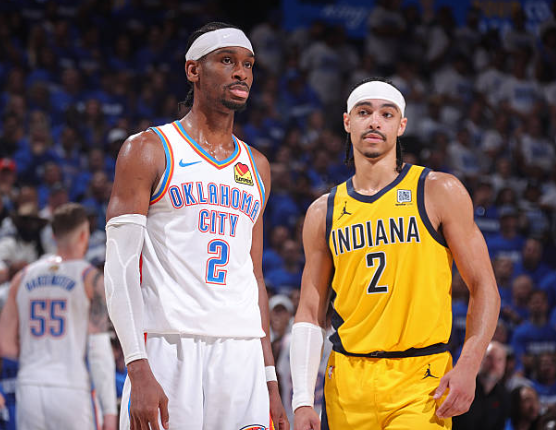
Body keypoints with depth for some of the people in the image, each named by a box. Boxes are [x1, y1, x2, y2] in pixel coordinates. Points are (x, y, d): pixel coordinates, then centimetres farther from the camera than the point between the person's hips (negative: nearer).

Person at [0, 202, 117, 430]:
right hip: (70, 391, -4)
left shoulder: (23, 277, 11)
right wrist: (109, 410, -6)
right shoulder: (91, 278, -2)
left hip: (29, 390, 4)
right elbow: (99, 351, -7)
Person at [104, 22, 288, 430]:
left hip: (242, 357, 5)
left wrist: (270, 381, 15)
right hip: (169, 350, -5)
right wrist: (138, 370, -18)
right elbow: (121, 268, -7)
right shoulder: (148, 150, 1)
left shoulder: (257, 167, 18)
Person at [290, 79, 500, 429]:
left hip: (421, 380, -3)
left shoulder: (439, 192, 1)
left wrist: (469, 366, -13)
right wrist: (303, 401, 1)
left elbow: (484, 287, 1)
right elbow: (311, 312, 11)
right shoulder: (324, 212, 10)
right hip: (347, 381, 3)